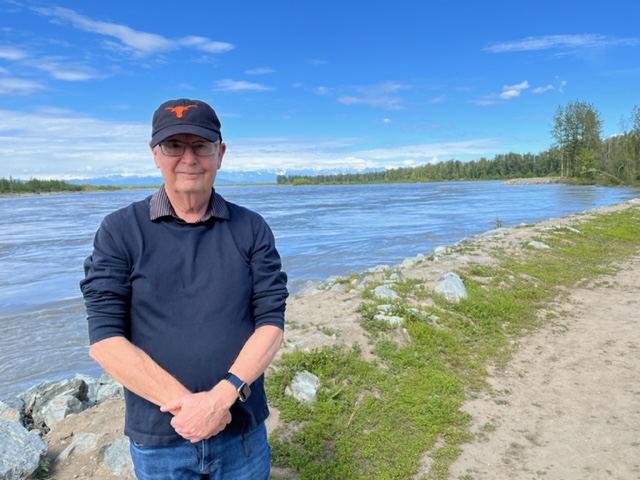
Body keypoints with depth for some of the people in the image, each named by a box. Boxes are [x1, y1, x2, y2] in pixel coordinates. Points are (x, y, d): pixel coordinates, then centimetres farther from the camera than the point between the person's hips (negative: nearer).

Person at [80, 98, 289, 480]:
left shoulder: (252, 229, -4)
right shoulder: (119, 231, -6)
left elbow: (271, 323, -8)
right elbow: (104, 339, -10)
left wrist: (222, 397, -20)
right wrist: (184, 403, -17)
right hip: (158, 438, 0)